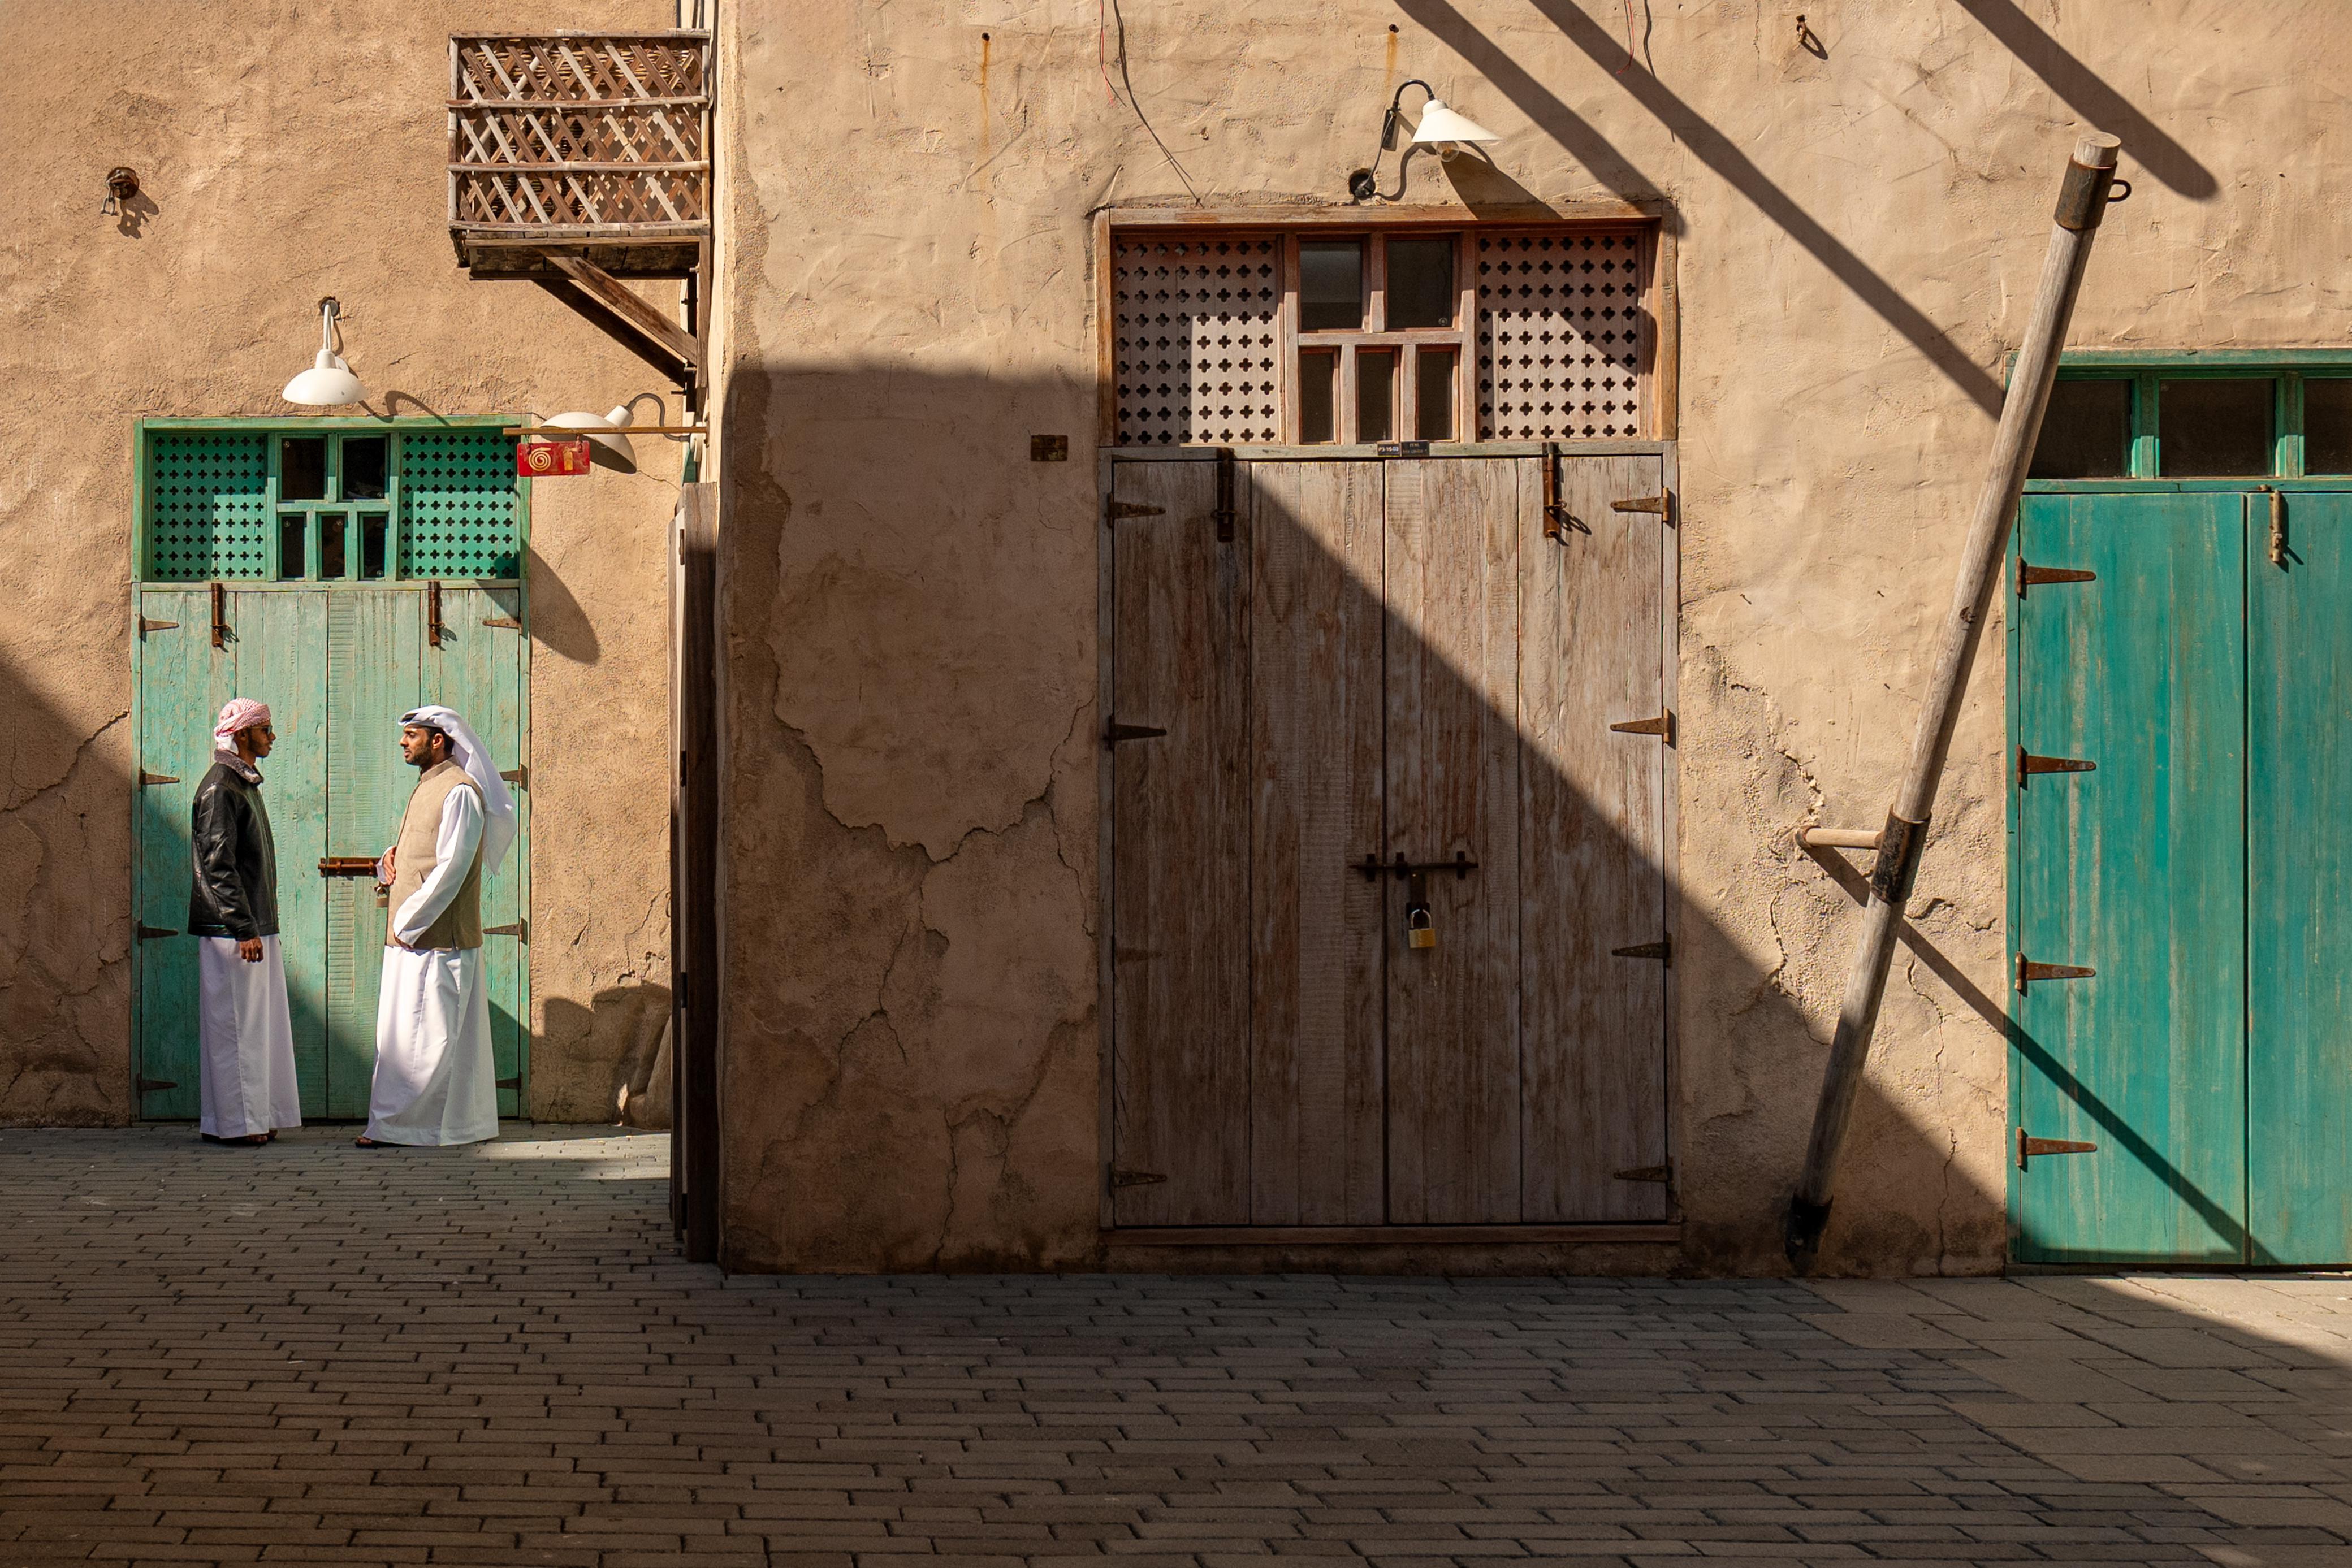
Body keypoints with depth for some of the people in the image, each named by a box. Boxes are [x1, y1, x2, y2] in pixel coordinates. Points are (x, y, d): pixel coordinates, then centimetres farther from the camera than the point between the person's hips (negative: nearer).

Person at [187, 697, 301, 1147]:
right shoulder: (219, 788, -13)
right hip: (229, 929, -10)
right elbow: (218, 865, -20)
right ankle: (235, 1122, -3)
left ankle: (258, 1117, 15)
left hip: (255, 927, 10)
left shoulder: (245, 784, 17)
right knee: (235, 1024, -6)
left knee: (262, 1022, 11)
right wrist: (244, 929, -23)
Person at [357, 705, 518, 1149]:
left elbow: (451, 868, -18)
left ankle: (395, 1125, -8)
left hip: (438, 938, -10)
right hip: (412, 936, 10)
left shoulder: (459, 792, -12)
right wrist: (390, 860, 3)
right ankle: (463, 1121, 13)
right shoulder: (426, 789, 18)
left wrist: (407, 924, -16)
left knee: (421, 1034, -8)